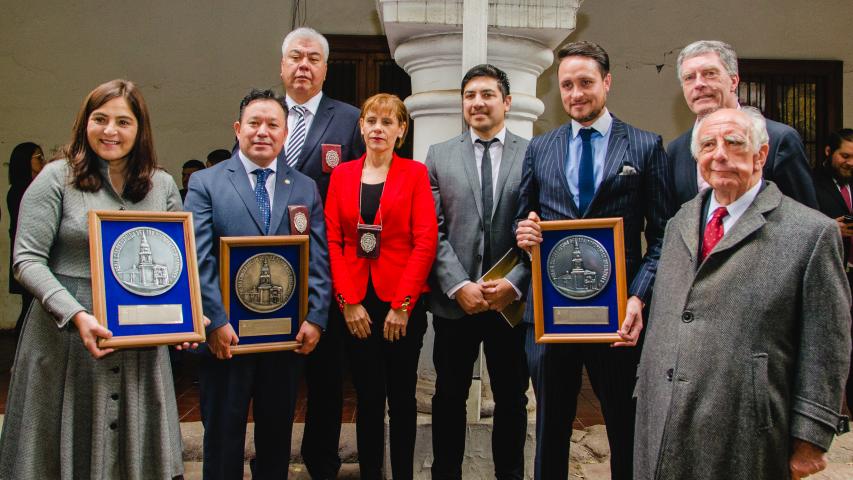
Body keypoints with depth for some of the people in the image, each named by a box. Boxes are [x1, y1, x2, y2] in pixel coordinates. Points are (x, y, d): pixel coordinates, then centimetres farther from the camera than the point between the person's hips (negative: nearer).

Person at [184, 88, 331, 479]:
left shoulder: (306, 188, 8)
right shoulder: (205, 183, 1)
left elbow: (319, 261, 3)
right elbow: (199, 261, -7)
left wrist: (316, 318, -6)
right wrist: (215, 321, -15)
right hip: (227, 335, -2)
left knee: (278, 436, 15)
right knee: (223, 437, 12)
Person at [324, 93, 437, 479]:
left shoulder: (415, 173, 1)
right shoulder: (342, 174, 8)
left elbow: (426, 242, -6)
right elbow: (332, 240, 3)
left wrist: (402, 305, -12)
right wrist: (348, 301, -7)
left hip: (402, 303, -2)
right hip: (355, 305, 2)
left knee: (402, 397, 9)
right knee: (368, 398, 9)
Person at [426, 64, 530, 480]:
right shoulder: (439, 156, 6)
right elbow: (432, 231, 0)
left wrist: (514, 283, -13)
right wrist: (459, 285, -10)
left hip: (512, 300, 0)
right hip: (454, 301, 1)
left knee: (512, 399, 13)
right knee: (449, 398, 12)